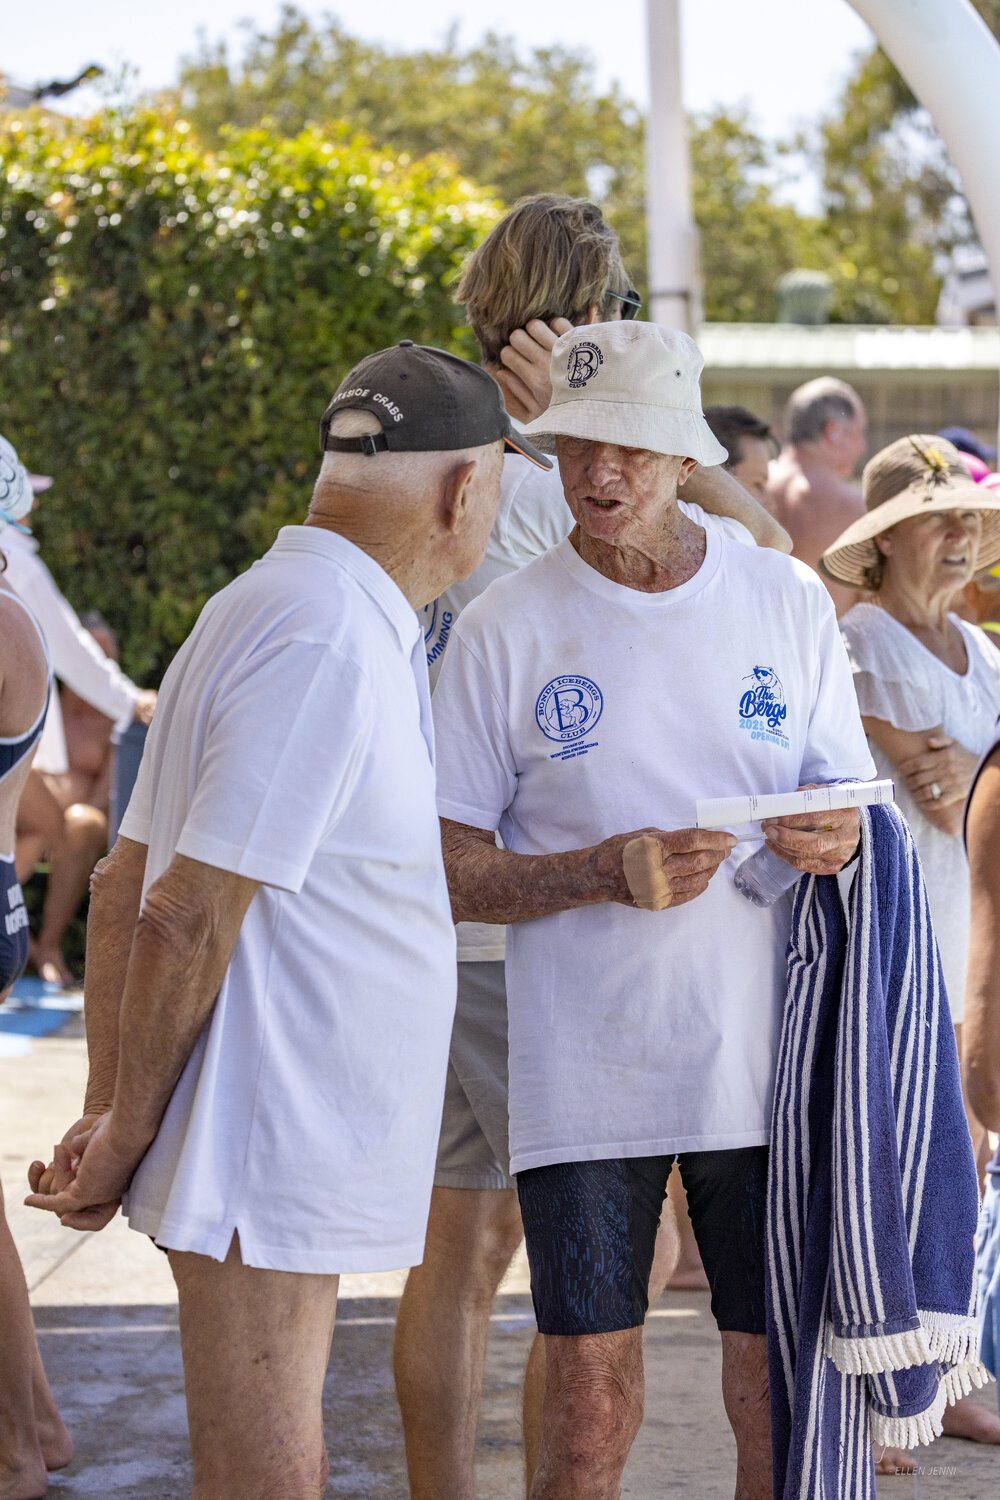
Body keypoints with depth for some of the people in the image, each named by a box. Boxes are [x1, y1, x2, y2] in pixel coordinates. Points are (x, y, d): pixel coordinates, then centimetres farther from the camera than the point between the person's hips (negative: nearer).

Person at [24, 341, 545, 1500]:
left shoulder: (260, 611, 13)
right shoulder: (334, 642, -18)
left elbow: (124, 888, 15)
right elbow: (188, 917, -20)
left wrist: (111, 1114, 12)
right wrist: (125, 1135, -11)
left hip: (288, 1169, 10)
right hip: (269, 1170, -10)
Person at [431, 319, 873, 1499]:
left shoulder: (788, 602, 7)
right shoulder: (504, 628, 0)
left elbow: (851, 814, 13)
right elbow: (449, 870, 0)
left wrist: (835, 844, -11)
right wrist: (604, 874, -17)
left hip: (766, 1061, 2)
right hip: (585, 1079, -2)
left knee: (782, 1399, 3)